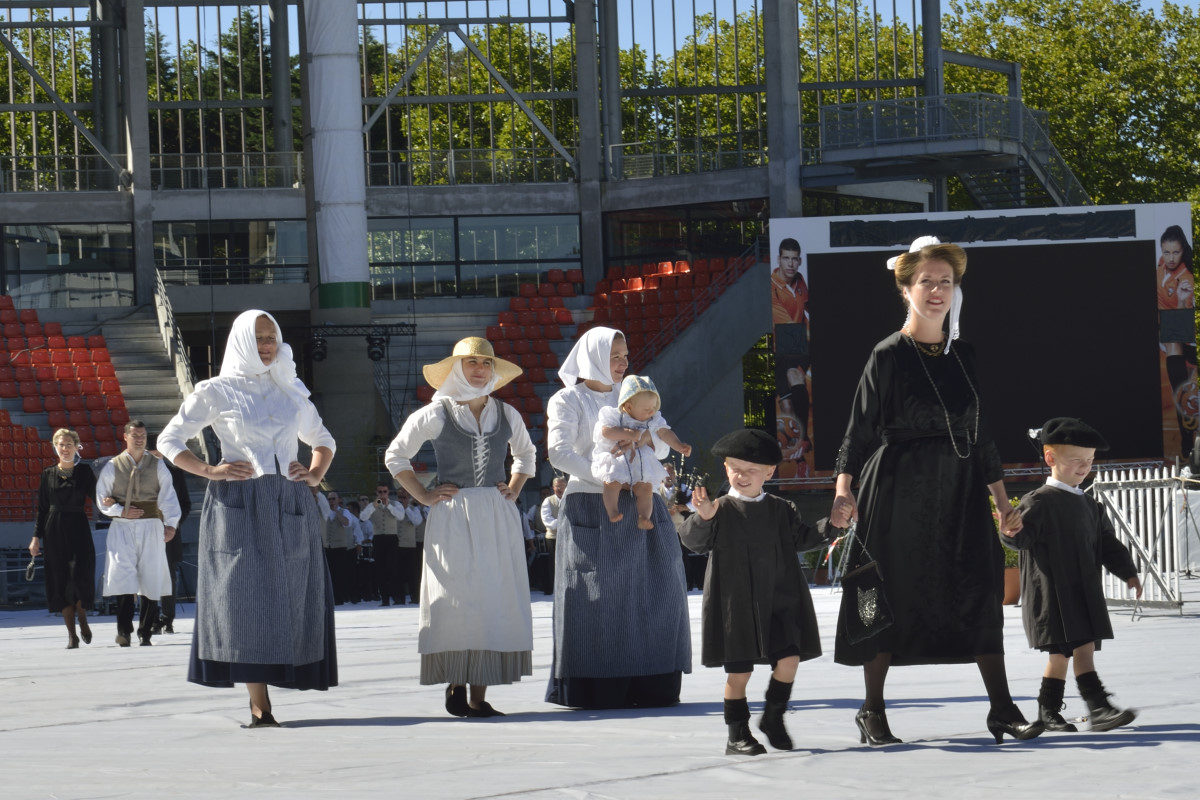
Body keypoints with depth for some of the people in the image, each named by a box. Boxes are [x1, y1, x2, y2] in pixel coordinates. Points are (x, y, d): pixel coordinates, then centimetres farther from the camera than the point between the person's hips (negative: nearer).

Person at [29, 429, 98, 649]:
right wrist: (36, 536, 4)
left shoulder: (84, 471, 5)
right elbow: (42, 508, 8)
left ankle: (82, 618, 19)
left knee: (81, 576, -11)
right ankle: (72, 635, 5)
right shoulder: (48, 474, 7)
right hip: (55, 531, 1)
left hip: (79, 528, -1)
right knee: (61, 580, -1)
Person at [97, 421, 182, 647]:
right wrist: (121, 511, -10)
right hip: (122, 527, -1)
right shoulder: (112, 467, 6)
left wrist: (170, 524, -16)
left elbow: (168, 496, -3)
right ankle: (124, 631, -13)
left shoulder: (157, 466, 6)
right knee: (123, 575, -13)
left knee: (151, 580, 2)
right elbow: (102, 498, 7)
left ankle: (145, 633, 10)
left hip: (150, 526, 1)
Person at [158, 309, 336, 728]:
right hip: (238, 505, -4)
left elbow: (323, 442, 28)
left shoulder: (292, 393, 15)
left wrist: (315, 474, 8)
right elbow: (169, 441, 7)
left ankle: (259, 700, 7)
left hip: (290, 505, 4)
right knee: (247, 596, -10)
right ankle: (260, 707, -11)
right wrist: (209, 471, -8)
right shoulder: (215, 391, 4)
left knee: (289, 596, -1)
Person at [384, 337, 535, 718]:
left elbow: (526, 454, 29)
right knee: (457, 600, -8)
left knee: (496, 599, -2)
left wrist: (514, 490, 14)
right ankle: (455, 686, 0)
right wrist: (423, 496, 2)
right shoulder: (435, 415, 0)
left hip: (498, 519, 3)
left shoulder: (507, 415, 10)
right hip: (453, 519, -3)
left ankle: (479, 696, 1)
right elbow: (396, 456, 9)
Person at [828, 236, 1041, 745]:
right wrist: (843, 491, -19)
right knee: (890, 594, 0)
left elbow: (979, 434, 16)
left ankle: (1002, 709, 2)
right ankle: (872, 711, 11)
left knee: (981, 593, -1)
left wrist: (1002, 502, 13)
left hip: (959, 492, 5)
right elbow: (860, 427, -7)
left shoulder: (963, 356, 11)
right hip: (899, 491, -5)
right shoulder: (888, 356, -4)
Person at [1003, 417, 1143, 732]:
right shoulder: (1038, 502, -6)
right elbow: (1025, 535, -17)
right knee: (1081, 646, -16)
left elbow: (1108, 544, 21)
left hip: (1084, 593, 8)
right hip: (1052, 593, -8)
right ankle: (1098, 707, -21)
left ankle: (1049, 710, 19)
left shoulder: (1090, 507, 17)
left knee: (1062, 652, 10)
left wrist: (1127, 572, 14)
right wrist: (1013, 532, -39)